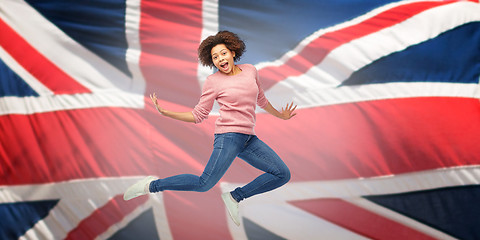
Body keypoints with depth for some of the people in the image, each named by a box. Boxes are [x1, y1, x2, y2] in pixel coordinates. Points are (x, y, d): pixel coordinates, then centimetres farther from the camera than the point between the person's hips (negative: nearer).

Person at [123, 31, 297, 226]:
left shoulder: (250, 71, 12)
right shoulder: (213, 81, 0)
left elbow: (261, 100, 29)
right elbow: (198, 115, 3)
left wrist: (280, 115, 40)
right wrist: (165, 112, -6)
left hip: (249, 138, 6)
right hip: (229, 135, -6)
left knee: (282, 175, -1)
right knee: (205, 184, -19)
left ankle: (235, 197, 4)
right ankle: (152, 185, -4)